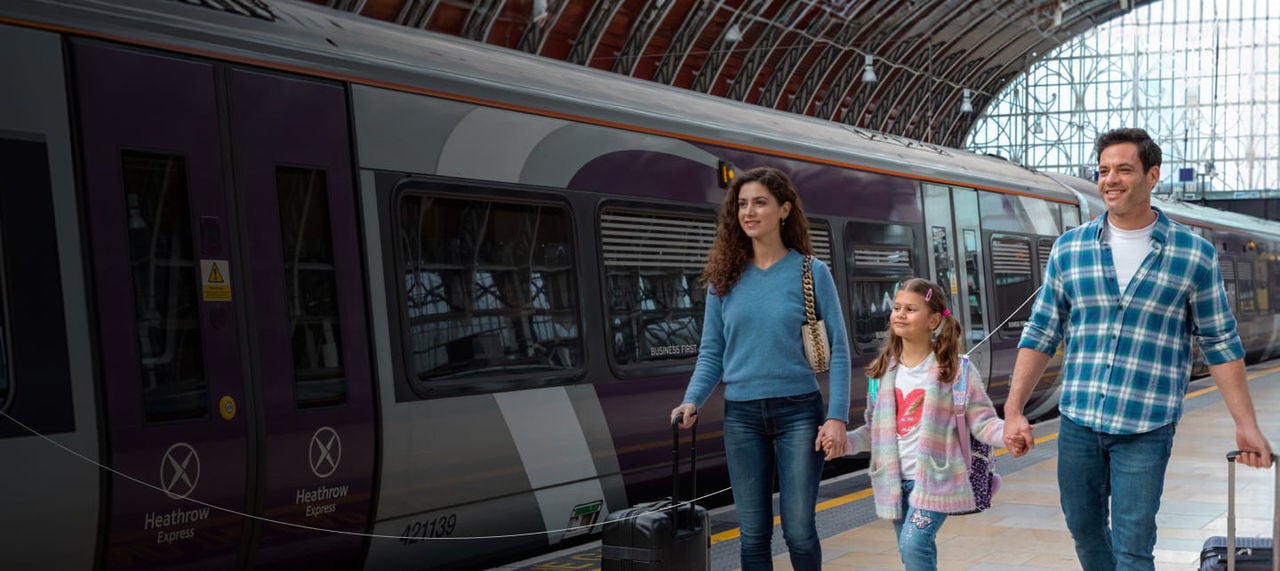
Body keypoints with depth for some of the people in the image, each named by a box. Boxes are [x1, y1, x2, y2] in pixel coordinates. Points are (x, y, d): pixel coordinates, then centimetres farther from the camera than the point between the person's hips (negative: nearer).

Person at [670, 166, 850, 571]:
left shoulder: (811, 272, -2)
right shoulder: (724, 277, 5)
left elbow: (837, 348, -3)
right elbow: (711, 352, 7)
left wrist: (837, 416, -11)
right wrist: (692, 401, -9)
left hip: (799, 411, -2)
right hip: (741, 415, 3)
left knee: (799, 531, -1)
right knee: (753, 533, 8)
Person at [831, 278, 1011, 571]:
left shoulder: (956, 369, -7)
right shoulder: (883, 371, 6)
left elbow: (982, 421, -7)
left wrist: (1010, 433, -27)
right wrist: (843, 440, -4)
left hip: (935, 478, -5)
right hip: (896, 480, 5)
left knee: (914, 545, -19)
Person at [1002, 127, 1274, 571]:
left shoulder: (1195, 255, -2)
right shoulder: (1069, 249, 4)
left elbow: (1220, 345, 2)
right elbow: (1041, 334, 6)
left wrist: (1246, 425, -1)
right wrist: (1014, 410, 1)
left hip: (1147, 428, -3)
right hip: (1077, 421, 3)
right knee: (1084, 530, 15)